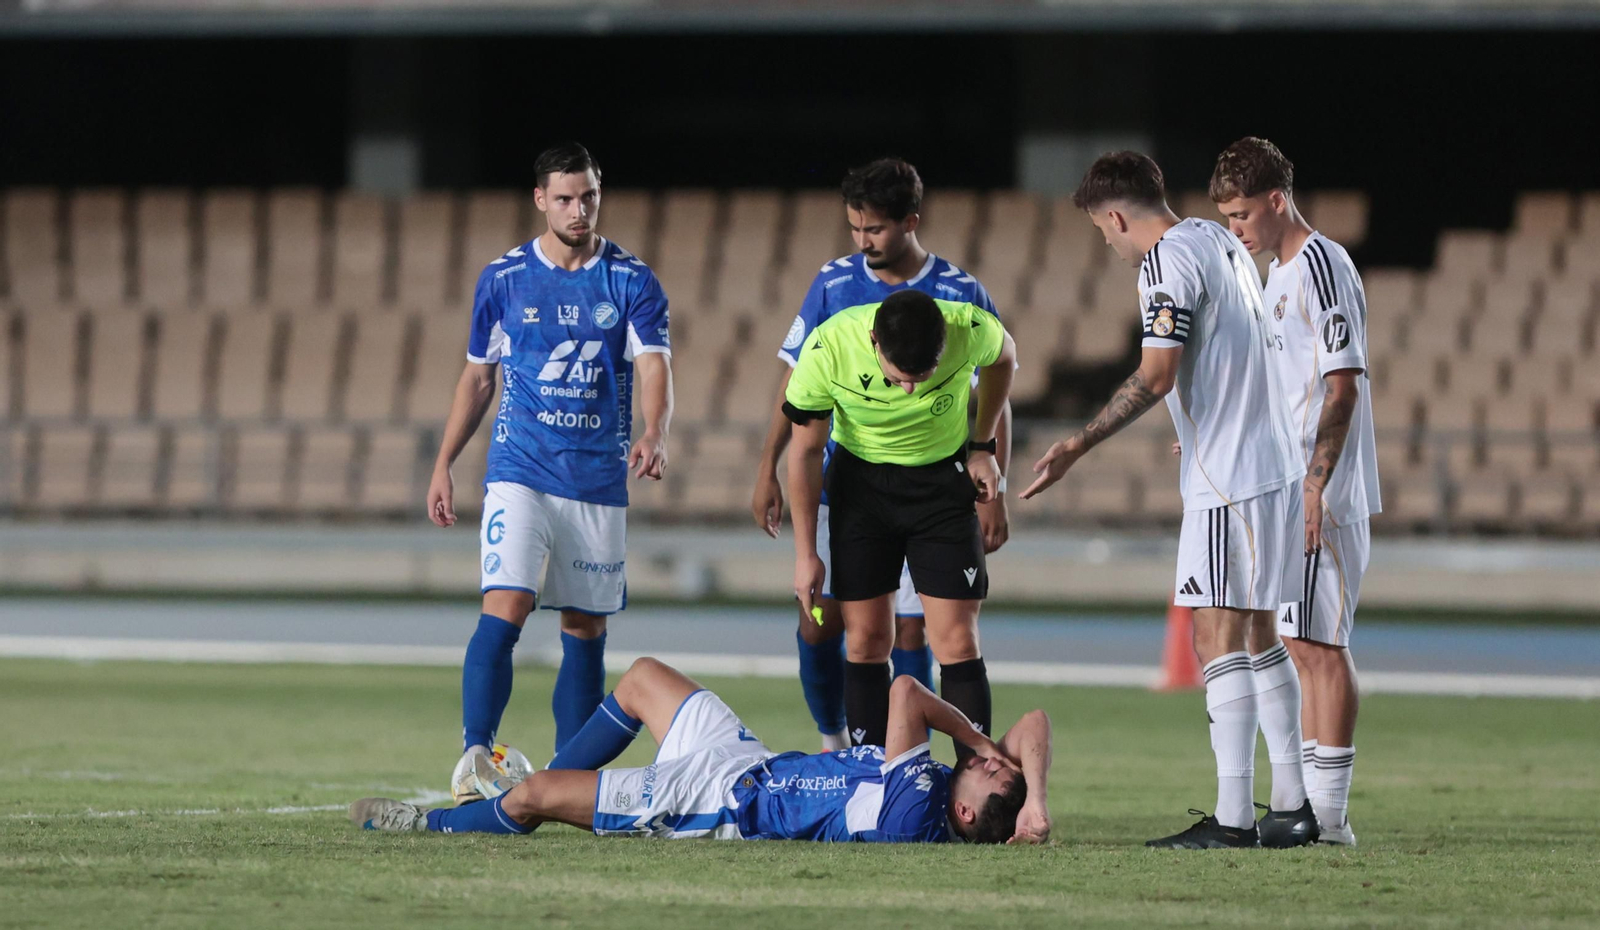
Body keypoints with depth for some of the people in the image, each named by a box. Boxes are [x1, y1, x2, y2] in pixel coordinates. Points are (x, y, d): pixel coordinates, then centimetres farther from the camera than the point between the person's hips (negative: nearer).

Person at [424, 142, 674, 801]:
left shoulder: (632, 282, 1)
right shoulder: (503, 279, 4)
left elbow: (654, 367, -11)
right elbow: (478, 377, 14)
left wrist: (653, 436, -31)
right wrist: (443, 466, 9)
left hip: (600, 480, 1)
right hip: (520, 471, -1)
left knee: (585, 630, 5)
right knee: (504, 609, -18)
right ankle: (474, 758, -22)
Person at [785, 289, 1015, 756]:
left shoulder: (972, 331, -28)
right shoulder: (828, 349, -28)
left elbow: (1003, 357, 1)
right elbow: (806, 449, -11)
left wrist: (983, 447, -1)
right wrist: (806, 553, -7)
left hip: (944, 477, 0)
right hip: (860, 478, 0)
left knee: (956, 641, -8)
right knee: (866, 639, -1)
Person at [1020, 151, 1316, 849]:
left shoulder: (1167, 261, -13)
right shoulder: (1222, 242, 15)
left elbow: (1156, 375, -21)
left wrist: (1079, 445, -20)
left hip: (1227, 479, -9)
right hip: (1274, 469, 9)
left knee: (1219, 640, -9)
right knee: (1258, 639, 14)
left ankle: (1232, 818, -12)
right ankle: (1293, 807, 15)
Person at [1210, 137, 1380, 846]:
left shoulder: (1323, 267, -12)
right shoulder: (1279, 273, 18)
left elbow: (1343, 386, -17)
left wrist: (1314, 486, -22)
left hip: (1322, 494, -10)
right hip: (1283, 491, 10)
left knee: (1319, 645, -10)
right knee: (1300, 645, 11)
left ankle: (1329, 813, -9)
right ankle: (1307, 806, 15)